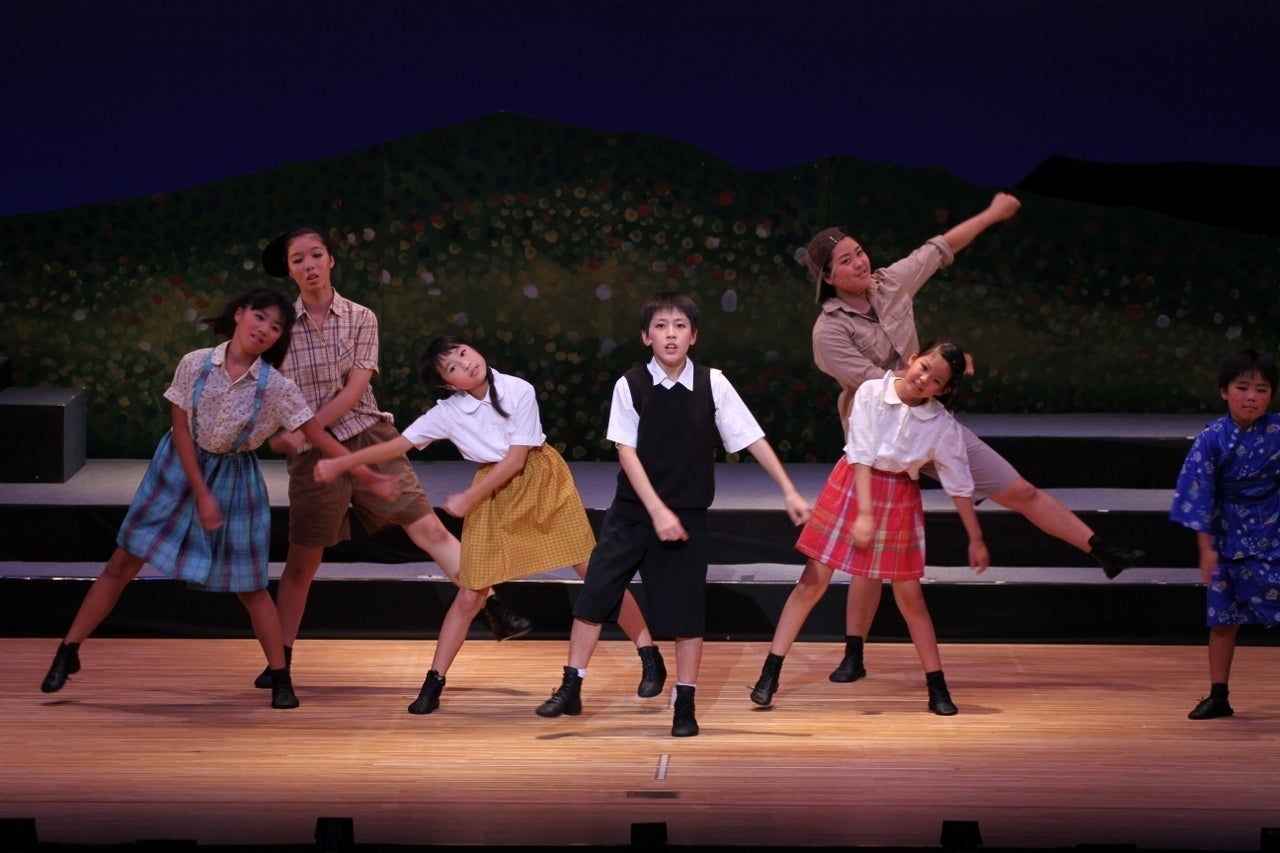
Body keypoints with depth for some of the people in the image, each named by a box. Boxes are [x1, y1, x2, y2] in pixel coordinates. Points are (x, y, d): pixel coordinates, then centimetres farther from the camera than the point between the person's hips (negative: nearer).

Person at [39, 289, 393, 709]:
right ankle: (68, 651, 12)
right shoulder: (195, 364, -13)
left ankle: (280, 678, 12)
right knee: (122, 563, 2)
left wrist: (369, 476, -15)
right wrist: (202, 495, -13)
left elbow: (320, 437, -10)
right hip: (180, 469, 0)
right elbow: (181, 431, -10)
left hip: (235, 480, 0)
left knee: (249, 586, 1)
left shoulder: (277, 388, -13)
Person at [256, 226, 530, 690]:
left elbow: (353, 390, -8)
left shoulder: (361, 318, 0)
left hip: (368, 440, 0)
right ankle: (281, 659, 15)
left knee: (430, 530, -6)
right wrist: (278, 435, -13)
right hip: (313, 456, 0)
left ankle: (497, 613, -6)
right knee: (302, 560, 3)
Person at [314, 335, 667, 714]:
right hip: (493, 494, 2)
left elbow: (516, 458, -16)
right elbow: (399, 444, -7)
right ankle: (433, 683, 9)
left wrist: (467, 499, -14)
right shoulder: (447, 412, -11)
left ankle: (650, 657, 11)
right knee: (470, 595, 0)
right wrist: (338, 464, -10)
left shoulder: (519, 392, -18)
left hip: (542, 481, -2)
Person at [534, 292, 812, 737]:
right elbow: (627, 452, -10)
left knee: (687, 609, 2)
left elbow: (753, 439, -1)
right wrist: (657, 511, -17)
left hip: (687, 515, 0)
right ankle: (570, 690, 11)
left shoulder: (712, 384, -6)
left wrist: (789, 491, -3)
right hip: (632, 511, 0)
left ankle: (685, 705, 14)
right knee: (593, 595, -1)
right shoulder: (630, 386, -8)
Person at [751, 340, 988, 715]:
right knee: (812, 581, -1)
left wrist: (976, 539, 2)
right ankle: (769, 675, 3)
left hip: (900, 500, 1)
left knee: (910, 597, 4)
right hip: (852, 488, -1)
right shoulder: (871, 393, -14)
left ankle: (938, 688, 13)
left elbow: (960, 485, -1)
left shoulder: (943, 426, -9)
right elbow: (861, 455, -15)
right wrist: (864, 513, -21)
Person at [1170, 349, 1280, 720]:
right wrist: (1207, 548, -9)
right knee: (1223, 620, 8)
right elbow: (1200, 497, -7)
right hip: (1229, 539, 1)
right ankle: (1218, 696, 20)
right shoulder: (1212, 439, -9)